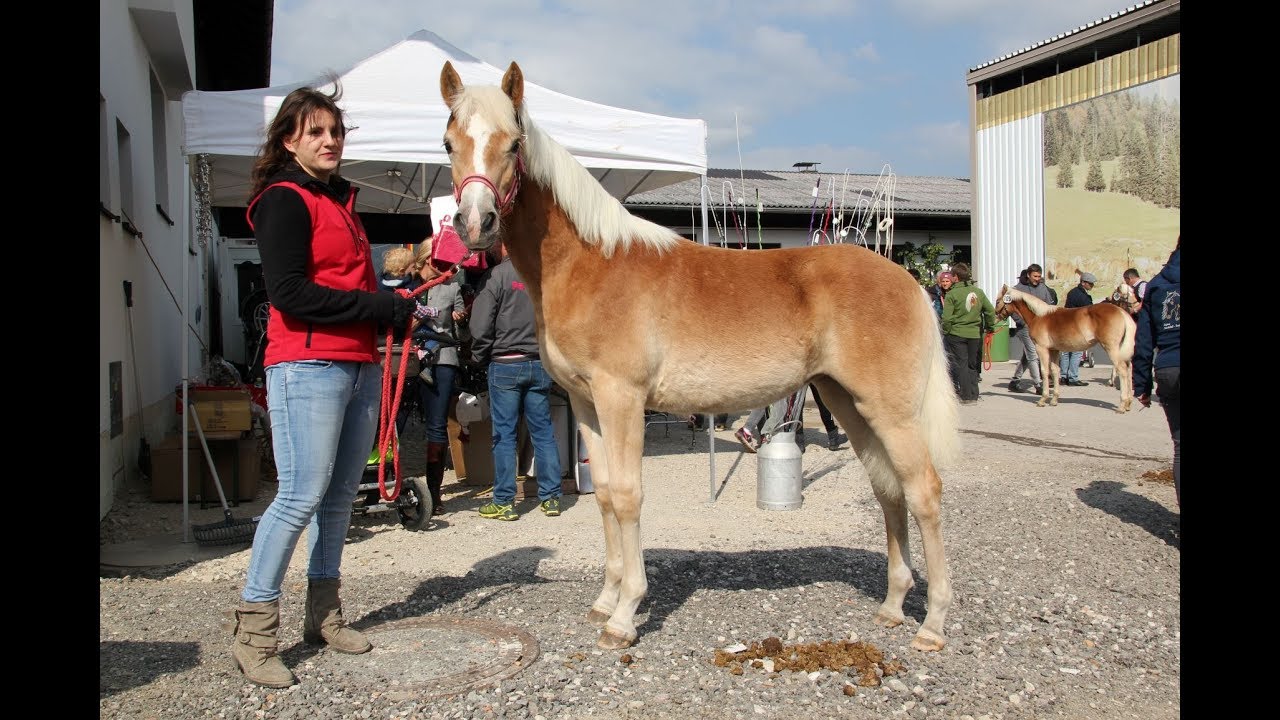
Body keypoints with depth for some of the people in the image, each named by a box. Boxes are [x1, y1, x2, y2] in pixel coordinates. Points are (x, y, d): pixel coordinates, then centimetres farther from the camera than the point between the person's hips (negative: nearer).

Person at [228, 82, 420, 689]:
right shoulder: (284, 200, -5)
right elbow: (292, 292, -17)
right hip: (308, 366, -8)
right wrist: (388, 309, -17)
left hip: (360, 365, 8)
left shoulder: (341, 201, 20)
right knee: (302, 495, -9)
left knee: (340, 495, 11)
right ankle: (253, 630, 3)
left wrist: (400, 310, 2)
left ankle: (323, 614, 22)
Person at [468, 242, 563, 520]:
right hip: (542, 364, 4)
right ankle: (551, 497, 14)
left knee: (504, 434, 3)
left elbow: (481, 325, -10)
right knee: (544, 432, 10)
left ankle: (504, 502, 7)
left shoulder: (497, 274, -8)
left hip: (505, 364, -4)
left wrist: (479, 358, 5)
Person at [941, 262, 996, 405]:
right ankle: (974, 395, 17)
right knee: (973, 365, 14)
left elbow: (947, 318, -15)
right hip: (975, 334, 5)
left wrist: (945, 332, -1)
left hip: (957, 334, -4)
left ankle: (966, 396, 1)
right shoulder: (978, 291, 6)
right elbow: (990, 311, 7)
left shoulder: (952, 294, -10)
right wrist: (990, 327, 17)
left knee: (960, 365, 2)